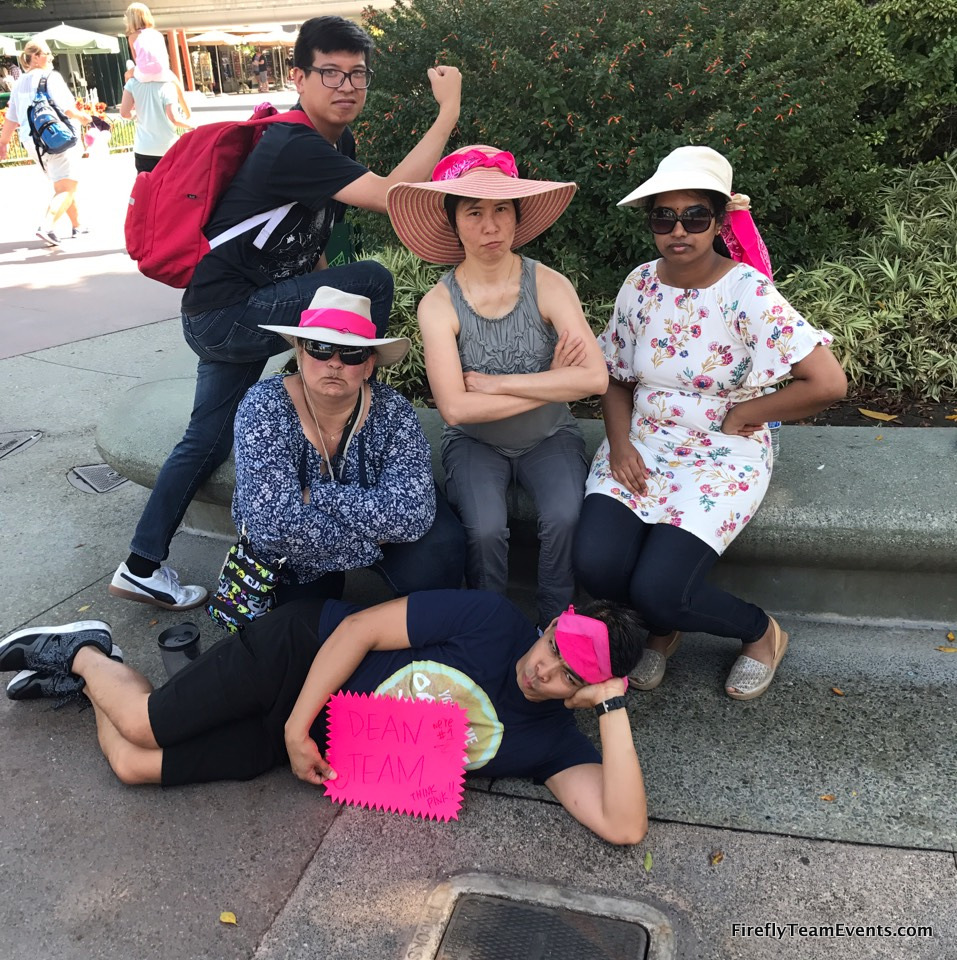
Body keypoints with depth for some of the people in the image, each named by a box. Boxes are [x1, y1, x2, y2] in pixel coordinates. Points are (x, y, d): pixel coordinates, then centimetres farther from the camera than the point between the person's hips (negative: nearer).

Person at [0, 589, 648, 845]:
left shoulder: (550, 741, -9)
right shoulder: (493, 621, -20)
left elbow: (625, 826, -22)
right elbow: (359, 629, -16)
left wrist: (614, 706, -30)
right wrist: (298, 725, -18)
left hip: (309, 746, 3)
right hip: (304, 655, -3)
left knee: (133, 765, -4)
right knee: (142, 726, -13)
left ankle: (89, 671, 27)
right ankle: (83, 656, 23)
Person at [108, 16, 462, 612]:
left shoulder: (337, 141, 9)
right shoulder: (293, 148, -22)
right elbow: (391, 197, -34)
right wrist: (449, 112, -28)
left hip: (231, 315, 10)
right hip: (225, 317, -10)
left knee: (209, 440, 14)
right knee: (372, 282, -17)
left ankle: (143, 567, 26)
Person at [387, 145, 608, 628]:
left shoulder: (548, 285, -11)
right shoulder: (438, 304, -13)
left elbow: (595, 376, -23)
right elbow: (455, 408, -23)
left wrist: (496, 383, -21)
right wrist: (551, 385, -19)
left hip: (549, 437, 1)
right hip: (475, 443, 0)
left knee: (565, 518, -26)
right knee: (485, 528, -27)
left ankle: (555, 626, 1)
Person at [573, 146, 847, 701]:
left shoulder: (748, 294, -14)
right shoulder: (640, 286, 2)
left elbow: (828, 383, -20)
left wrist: (741, 416, -12)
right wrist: (620, 442, -7)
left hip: (723, 456, -4)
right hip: (641, 447, 5)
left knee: (657, 589, -19)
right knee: (598, 567, -18)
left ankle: (762, 632, 14)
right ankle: (662, 626, 18)